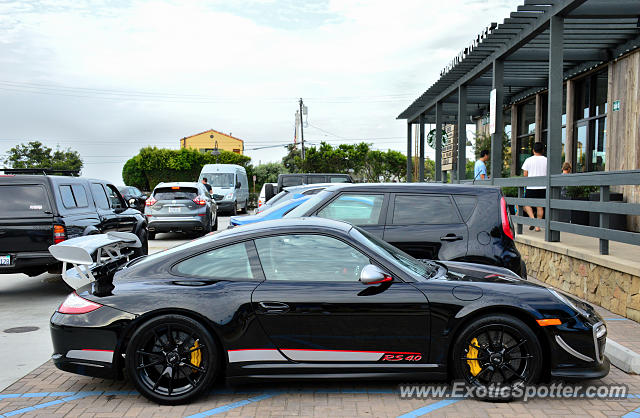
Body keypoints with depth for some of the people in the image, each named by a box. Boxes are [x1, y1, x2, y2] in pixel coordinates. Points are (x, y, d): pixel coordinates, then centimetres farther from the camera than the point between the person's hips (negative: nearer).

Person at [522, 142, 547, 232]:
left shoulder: (528, 160, -1)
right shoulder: (546, 160, 3)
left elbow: (525, 174, -1)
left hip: (531, 187, -2)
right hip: (543, 187, 2)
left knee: (527, 204, 9)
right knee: (540, 206, 8)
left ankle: (532, 218, -15)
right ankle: (538, 226, 8)